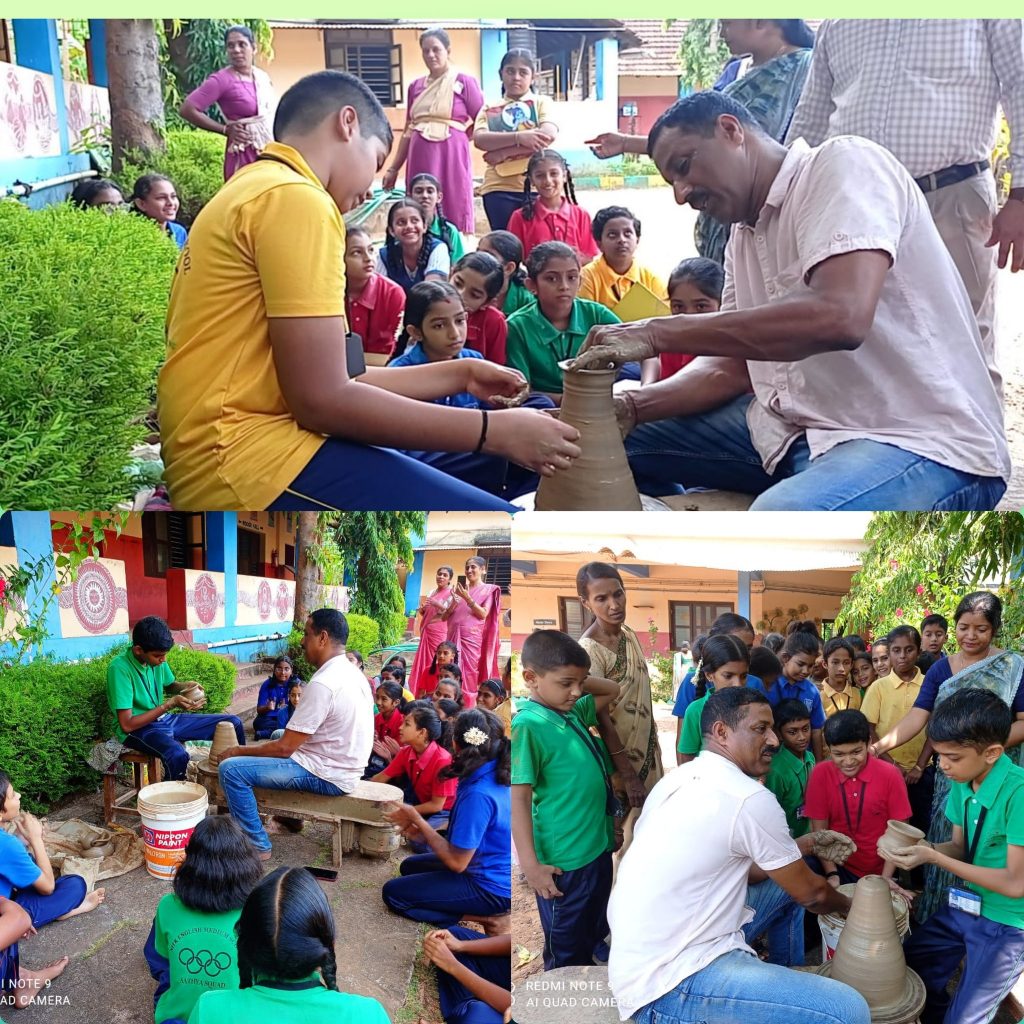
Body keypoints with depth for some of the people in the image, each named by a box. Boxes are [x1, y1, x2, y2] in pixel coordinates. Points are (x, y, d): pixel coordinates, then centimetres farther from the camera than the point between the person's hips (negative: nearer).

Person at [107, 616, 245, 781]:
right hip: (138, 729, -8)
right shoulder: (120, 667, -23)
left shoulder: (156, 658, -2)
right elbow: (127, 724, -23)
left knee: (233, 723, 3)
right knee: (178, 755, -40)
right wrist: (169, 704, -23)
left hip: (164, 720, 8)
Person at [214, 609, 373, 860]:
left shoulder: (322, 684, -24)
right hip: (343, 766, 10)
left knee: (231, 769, -12)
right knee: (276, 735, 30)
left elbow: (285, 747, -19)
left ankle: (258, 846, -2)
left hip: (327, 776, -10)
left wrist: (238, 751, -6)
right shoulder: (351, 672, 5)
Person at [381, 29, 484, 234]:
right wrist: (394, 168, 14)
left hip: (451, 156, -4)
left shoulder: (464, 82, 2)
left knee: (456, 215, -6)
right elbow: (408, 129, 17)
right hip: (421, 158, 4)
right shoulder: (416, 86, 14)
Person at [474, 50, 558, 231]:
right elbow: (480, 139, -4)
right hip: (499, 188, 1)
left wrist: (501, 152, -10)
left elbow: (548, 135, -7)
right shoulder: (489, 109, 15)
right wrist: (519, 137, -18)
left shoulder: (541, 102, 12)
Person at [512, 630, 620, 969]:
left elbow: (612, 690, 20)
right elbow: (519, 798, -20)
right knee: (566, 954, 9)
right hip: (565, 862, -8)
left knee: (594, 937, 25)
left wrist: (580, 678, 1)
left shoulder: (573, 712, 3)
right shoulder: (527, 726, -20)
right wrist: (530, 864, -22)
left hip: (598, 846, 8)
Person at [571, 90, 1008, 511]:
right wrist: (628, 408, -5)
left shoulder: (842, 164, -10)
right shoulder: (744, 235, 16)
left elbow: (841, 317, -27)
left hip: (922, 444, -8)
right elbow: (731, 369, 14)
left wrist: (658, 333, -24)